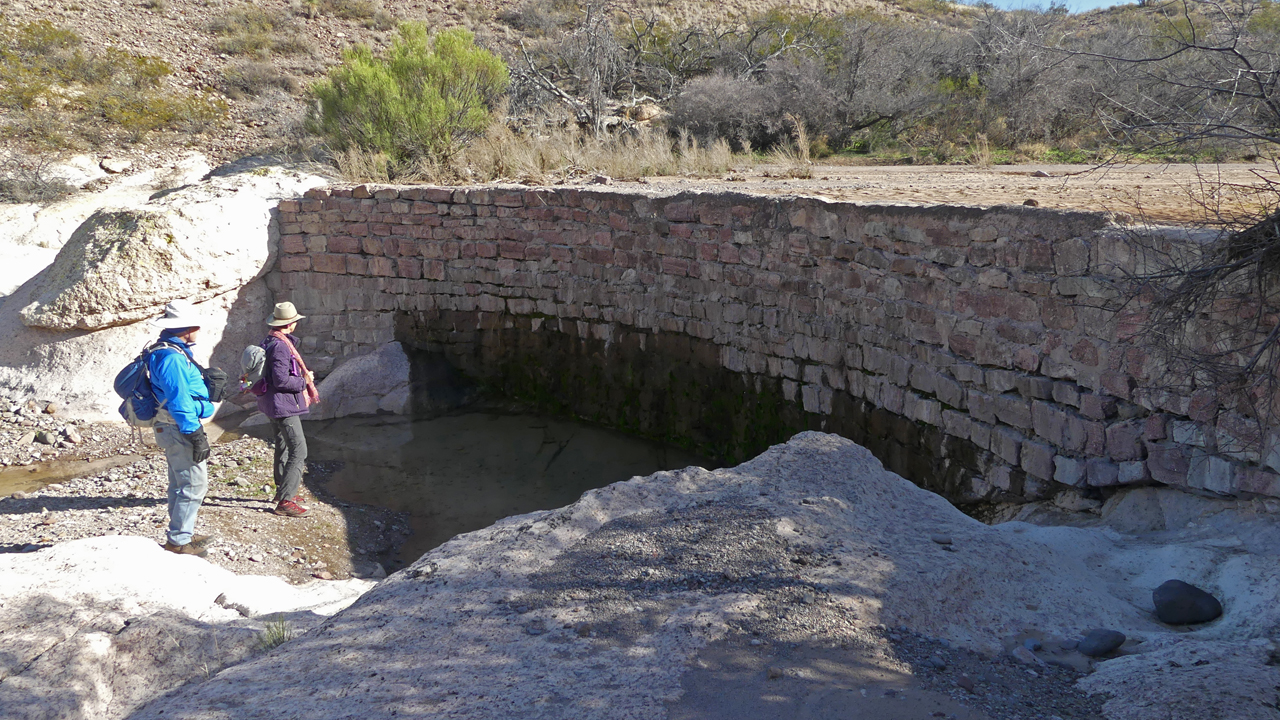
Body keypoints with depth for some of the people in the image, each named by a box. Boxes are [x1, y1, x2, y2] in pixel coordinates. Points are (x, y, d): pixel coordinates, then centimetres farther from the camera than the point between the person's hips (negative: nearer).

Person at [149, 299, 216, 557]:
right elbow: (179, 401, -24)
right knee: (194, 485, -6)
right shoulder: (172, 358, -21)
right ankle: (178, 540, 0)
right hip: (179, 431, -11)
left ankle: (182, 534, 30)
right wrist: (196, 435, -22)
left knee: (180, 485, 19)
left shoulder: (167, 352, 13)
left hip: (172, 430, 11)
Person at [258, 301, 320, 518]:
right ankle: (285, 501, -12)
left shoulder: (269, 342, 12)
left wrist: (302, 375, 14)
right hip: (284, 404, -11)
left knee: (283, 447, 22)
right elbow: (281, 380, -26)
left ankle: (283, 491, 35)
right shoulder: (280, 346, -21)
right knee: (298, 451, -10)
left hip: (274, 404, 11)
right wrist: (304, 381, -11)